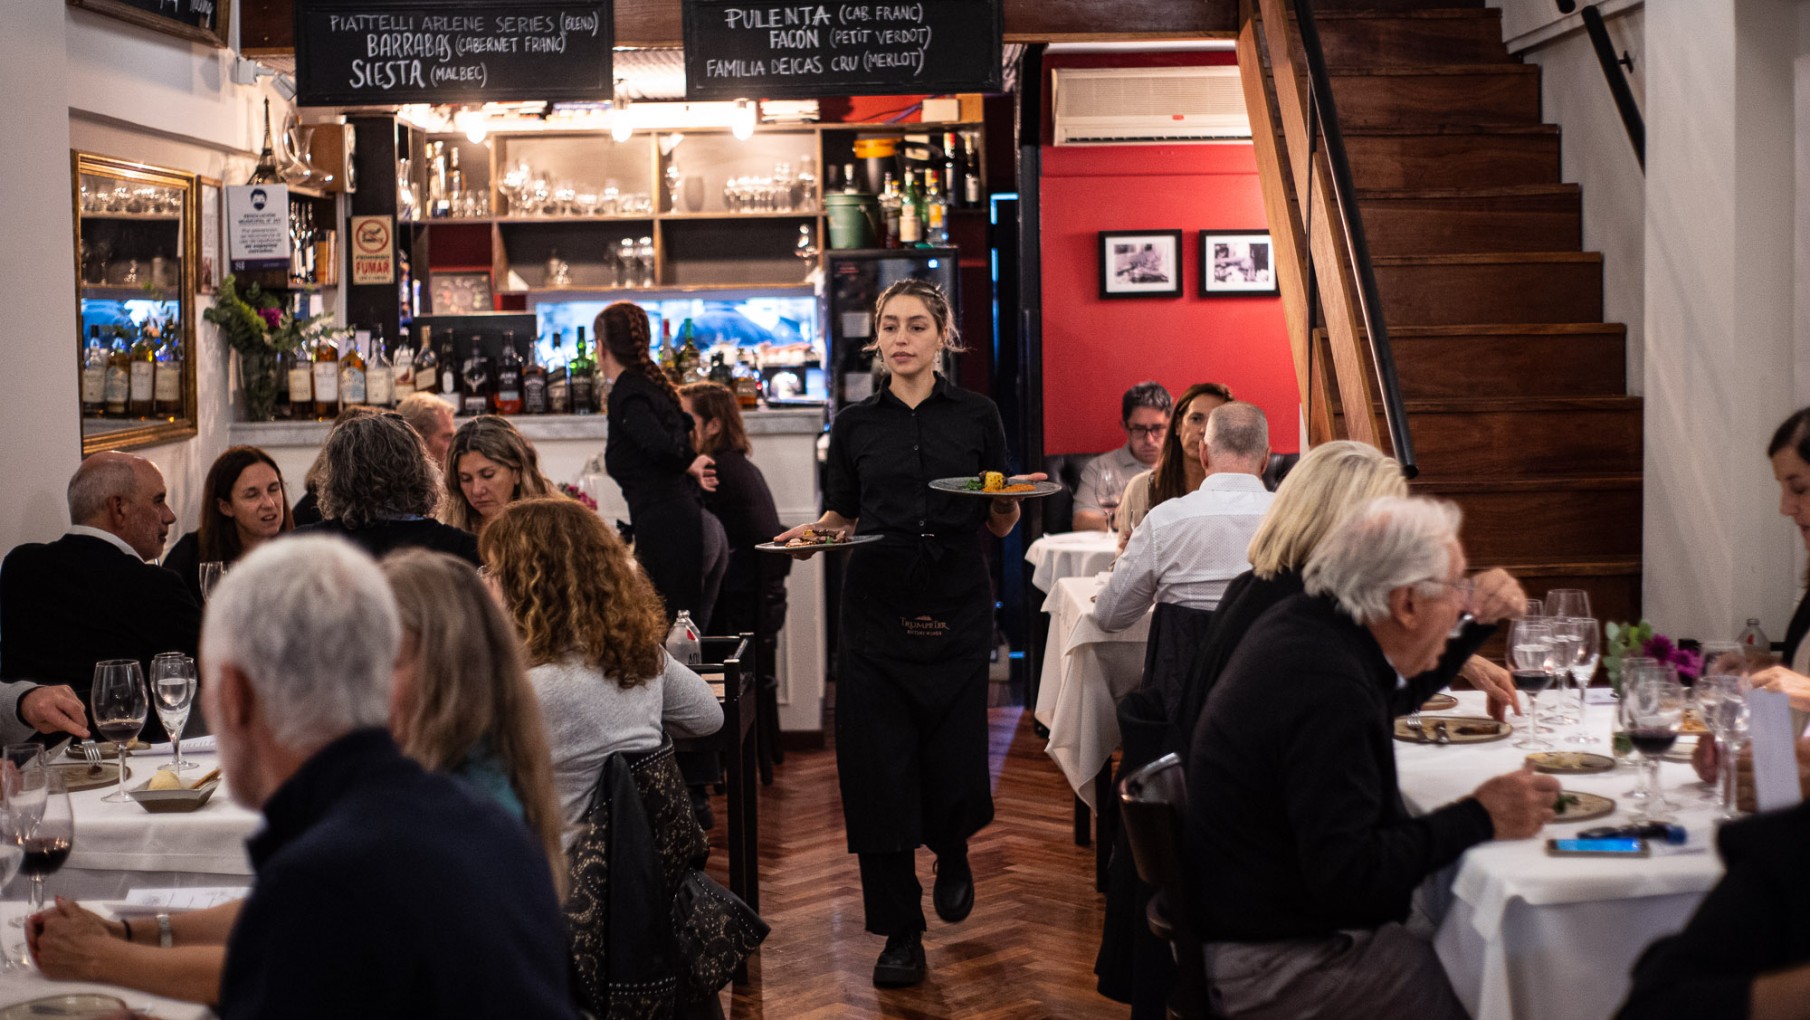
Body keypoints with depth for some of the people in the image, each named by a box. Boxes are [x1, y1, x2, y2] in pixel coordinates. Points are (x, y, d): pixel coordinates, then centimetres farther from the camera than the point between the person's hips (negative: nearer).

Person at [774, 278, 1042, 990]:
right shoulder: (855, 426, 7)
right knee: (879, 768, -3)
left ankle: (952, 853, 34)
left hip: (958, 611, -1)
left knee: (955, 763, -3)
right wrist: (815, 531, -7)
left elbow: (1000, 524, 8)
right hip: (877, 612, 1)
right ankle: (901, 931, 10)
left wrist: (1009, 503, -13)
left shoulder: (976, 417, 5)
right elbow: (843, 517, 14)